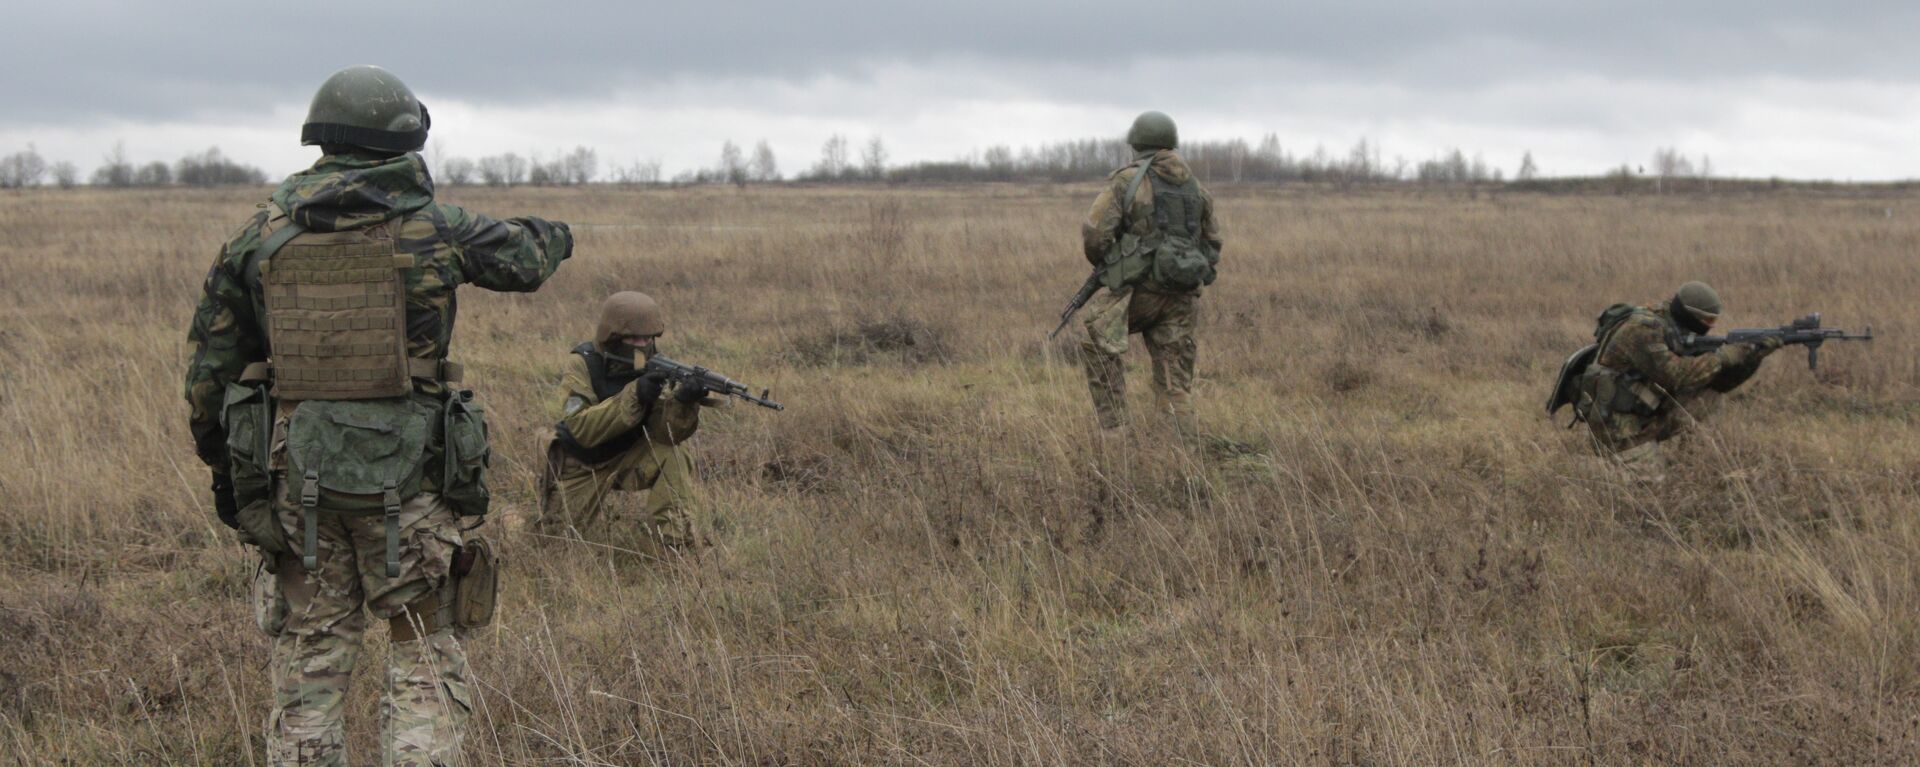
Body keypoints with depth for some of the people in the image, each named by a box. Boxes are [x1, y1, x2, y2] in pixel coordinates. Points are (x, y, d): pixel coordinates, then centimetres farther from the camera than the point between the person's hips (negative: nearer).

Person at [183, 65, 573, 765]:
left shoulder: (260, 236, 3)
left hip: (296, 474, 3)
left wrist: (222, 466, 20)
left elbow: (211, 366, 8)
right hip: (407, 478, -2)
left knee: (308, 655, 11)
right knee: (426, 655, 7)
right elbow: (522, 256, 15)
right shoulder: (432, 230, -5)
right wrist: (552, 235, 38)